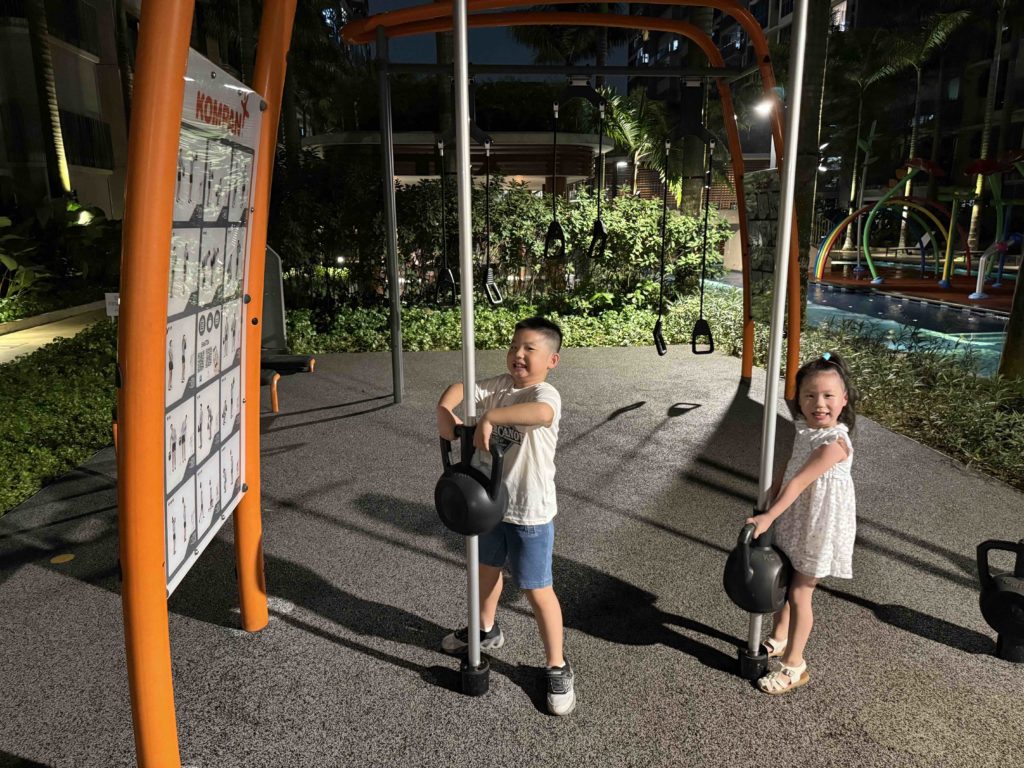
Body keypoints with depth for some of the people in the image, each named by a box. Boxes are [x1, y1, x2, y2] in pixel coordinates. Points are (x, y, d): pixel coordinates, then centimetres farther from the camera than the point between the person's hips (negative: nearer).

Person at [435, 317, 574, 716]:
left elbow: (542, 413, -46)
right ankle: (487, 629, 54)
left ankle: (558, 668, 23)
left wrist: (488, 417, -42)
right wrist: (445, 413, -17)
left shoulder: (545, 393, -23)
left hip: (530, 512, -8)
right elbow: (459, 389, 4)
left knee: (537, 590, 3)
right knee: (488, 567, 27)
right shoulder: (499, 385, -1)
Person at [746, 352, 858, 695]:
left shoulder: (834, 443, -26)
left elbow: (798, 482, -29)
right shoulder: (805, 429, -1)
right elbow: (790, 473, 9)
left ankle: (794, 666, 18)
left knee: (800, 592, 2)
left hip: (820, 526, -8)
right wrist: (768, 511, 8)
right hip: (796, 520, 8)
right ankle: (779, 639, 41)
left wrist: (768, 517, -29)